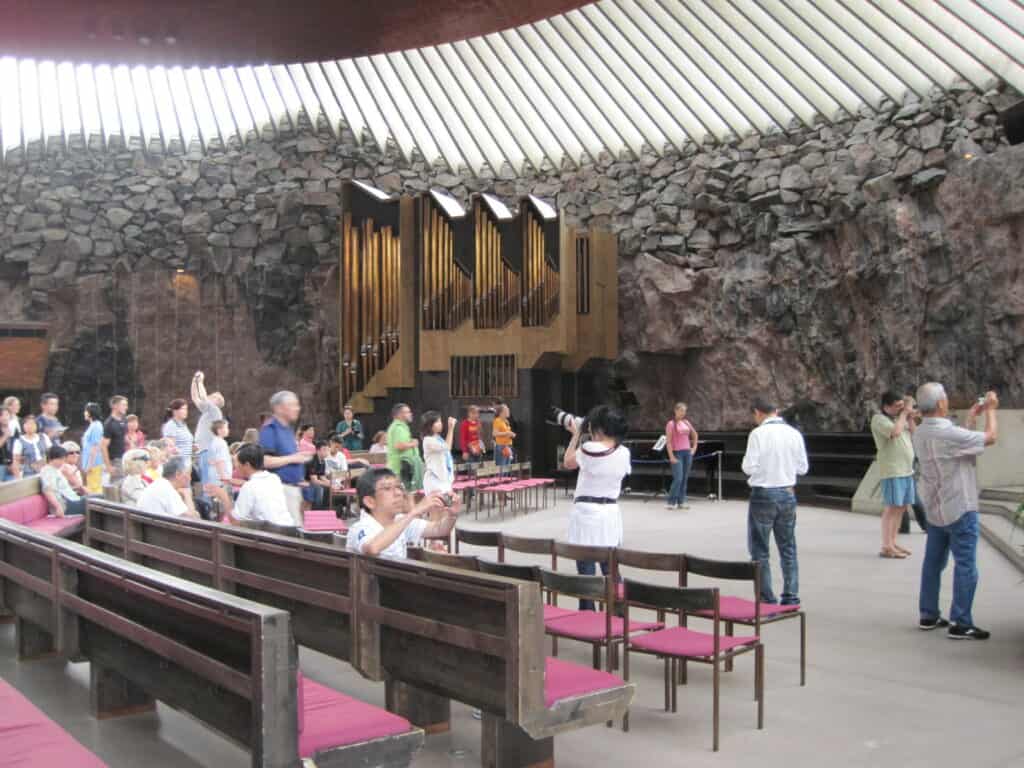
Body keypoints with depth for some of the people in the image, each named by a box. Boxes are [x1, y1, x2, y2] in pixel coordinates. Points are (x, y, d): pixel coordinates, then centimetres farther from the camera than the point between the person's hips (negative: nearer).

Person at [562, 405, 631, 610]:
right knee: (611, 570, 14)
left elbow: (568, 463, 2)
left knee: (586, 570, 0)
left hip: (586, 511, -5)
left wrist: (576, 435, 11)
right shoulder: (624, 453, 1)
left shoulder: (588, 448, -14)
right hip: (611, 512, 5)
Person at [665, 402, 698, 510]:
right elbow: (668, 441, -10)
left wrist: (694, 447, 16)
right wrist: (671, 457, -15)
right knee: (678, 479, -12)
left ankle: (681, 501, 12)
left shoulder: (686, 422, 11)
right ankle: (672, 502, -4)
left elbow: (695, 435, 26)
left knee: (685, 478, 6)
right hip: (677, 453, -6)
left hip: (687, 453, 6)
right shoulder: (671, 424, -6)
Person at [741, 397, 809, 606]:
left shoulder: (758, 434, -14)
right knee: (788, 548, 16)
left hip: (763, 493, -4)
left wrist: (747, 464, 5)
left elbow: (749, 467, -16)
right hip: (788, 494, 5)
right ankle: (790, 598, 18)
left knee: (760, 550, 6)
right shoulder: (794, 434, 0)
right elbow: (802, 467, 4)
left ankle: (767, 599, 6)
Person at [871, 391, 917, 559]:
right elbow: (895, 432, -24)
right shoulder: (879, 419, -9)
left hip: (907, 469, 8)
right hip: (893, 471, -8)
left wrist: (910, 416, 5)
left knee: (902, 507, 10)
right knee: (892, 507, -9)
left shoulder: (900, 418, 16)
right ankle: (886, 547, -8)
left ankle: (892, 543, 18)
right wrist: (904, 413, -12)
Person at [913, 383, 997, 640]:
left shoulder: (920, 433, 2)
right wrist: (990, 410, 3)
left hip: (934, 508, 9)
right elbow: (991, 437, -12)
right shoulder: (949, 434, -25)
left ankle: (928, 615, 22)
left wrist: (972, 417, 20)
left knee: (933, 562, 14)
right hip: (959, 508, -8)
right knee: (965, 566, -1)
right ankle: (960, 624, 2)